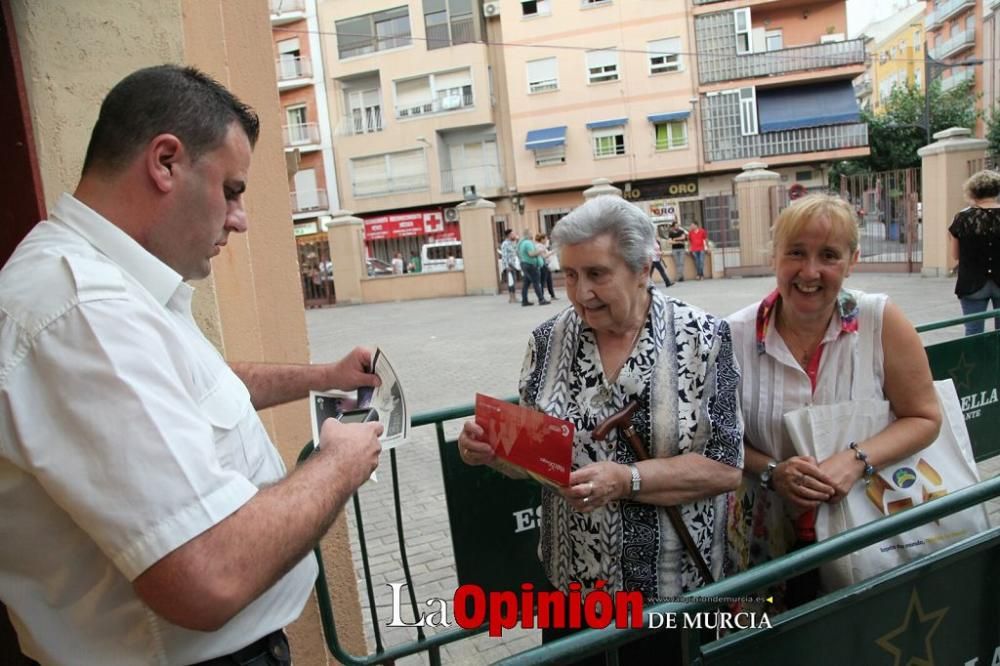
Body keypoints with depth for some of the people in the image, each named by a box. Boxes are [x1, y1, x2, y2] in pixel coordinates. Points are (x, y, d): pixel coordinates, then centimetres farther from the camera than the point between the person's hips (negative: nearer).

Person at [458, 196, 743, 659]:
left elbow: (725, 467, -14)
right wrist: (492, 449, -16)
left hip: (676, 588, -2)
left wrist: (625, 480, -26)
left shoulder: (703, 340, -12)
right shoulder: (548, 341, -3)